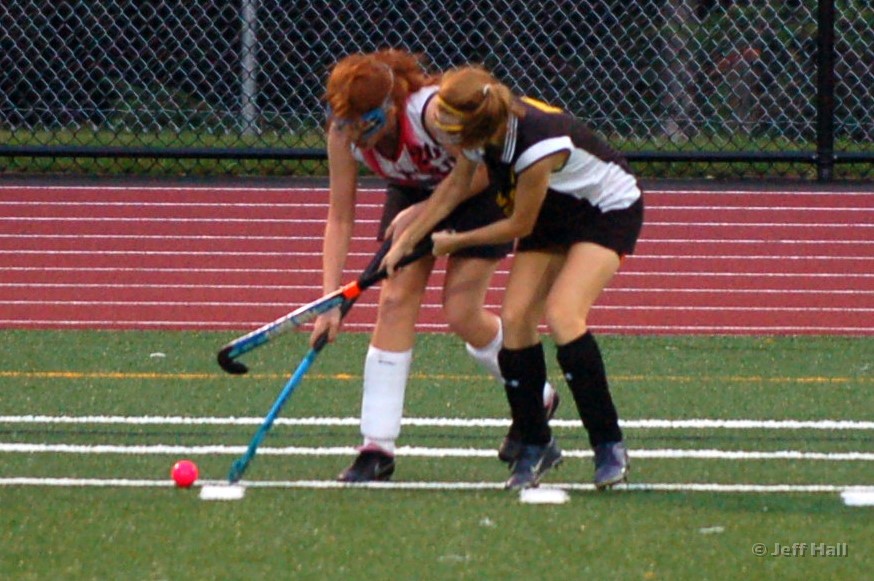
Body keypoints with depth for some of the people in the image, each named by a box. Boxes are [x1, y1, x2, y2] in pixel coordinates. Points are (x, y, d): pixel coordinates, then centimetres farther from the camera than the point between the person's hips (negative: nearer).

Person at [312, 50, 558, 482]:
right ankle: (377, 447, -9)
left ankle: (537, 401, 20)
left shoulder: (432, 111, -39)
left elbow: (485, 168, -24)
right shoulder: (344, 134, -24)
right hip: (413, 191, 4)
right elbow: (339, 219, -17)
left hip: (482, 189, -4)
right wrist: (331, 298, -23)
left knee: (461, 314, -8)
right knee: (395, 302, -10)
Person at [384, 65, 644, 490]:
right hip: (555, 212, 7)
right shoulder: (483, 128, -18)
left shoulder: (537, 145, -38)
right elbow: (456, 186, 4)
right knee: (515, 316, -9)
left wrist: (455, 242, -8)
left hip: (609, 211, -7)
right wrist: (406, 239, 3)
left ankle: (609, 447, -14)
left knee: (561, 314, -24)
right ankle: (535, 446, 4)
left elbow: (519, 226, -22)